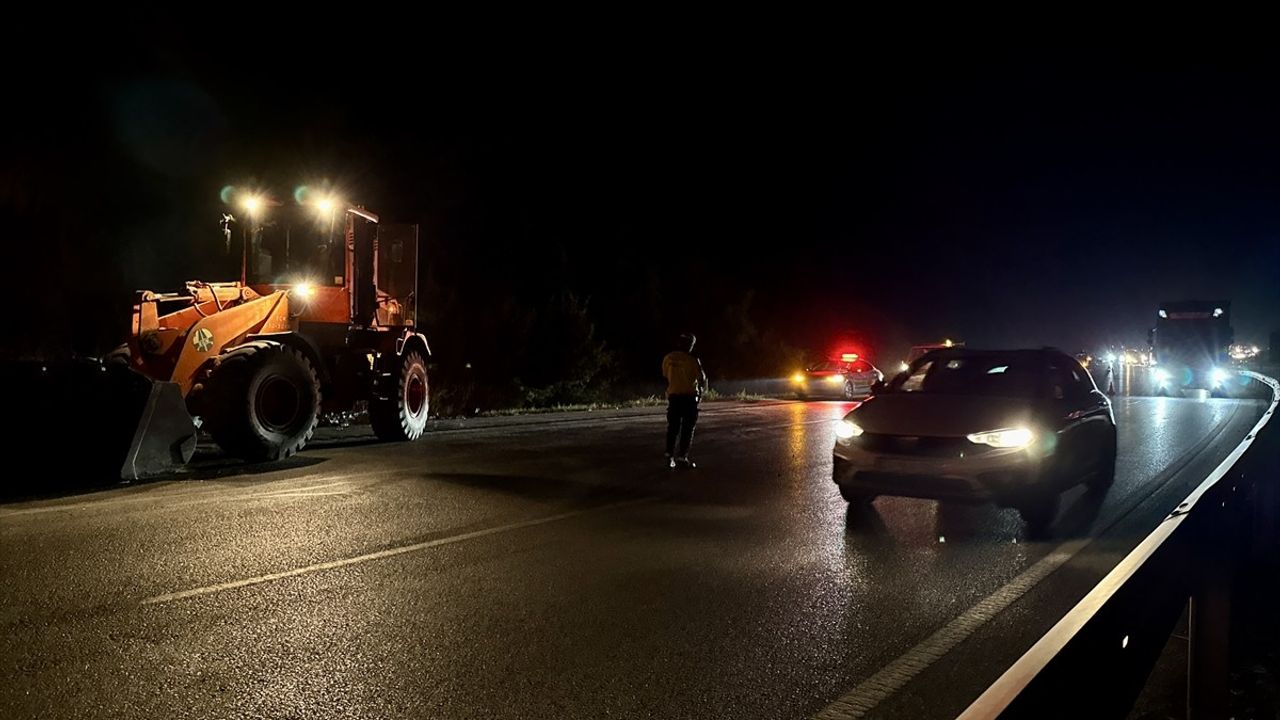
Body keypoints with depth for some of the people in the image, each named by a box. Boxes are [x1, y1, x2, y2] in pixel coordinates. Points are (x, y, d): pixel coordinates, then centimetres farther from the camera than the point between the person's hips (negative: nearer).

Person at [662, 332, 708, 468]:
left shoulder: (668, 358, -1)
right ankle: (682, 456, -1)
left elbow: (666, 376, 9)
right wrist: (701, 390, 13)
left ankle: (670, 456, 10)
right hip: (689, 396, -4)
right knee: (687, 428, 3)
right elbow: (702, 378, -7)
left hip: (673, 396, 4)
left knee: (673, 427, 12)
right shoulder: (692, 360, -12)